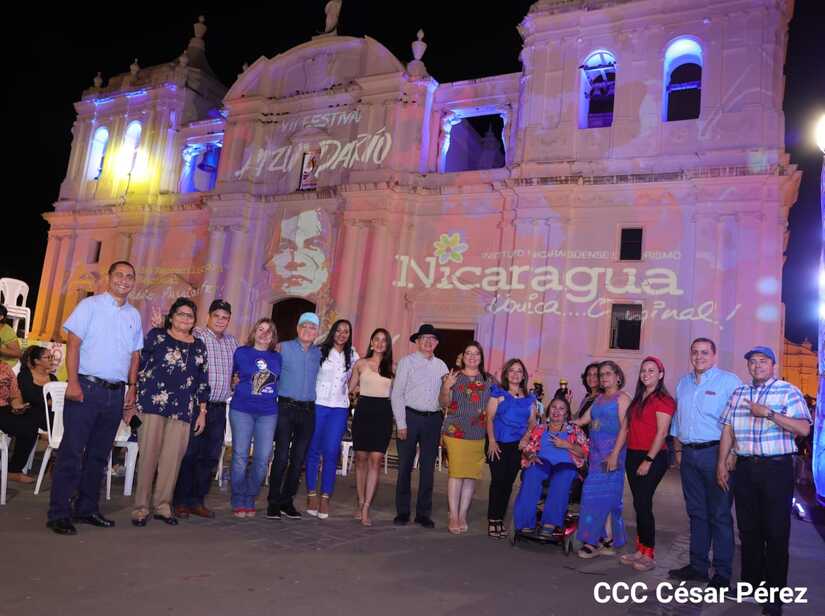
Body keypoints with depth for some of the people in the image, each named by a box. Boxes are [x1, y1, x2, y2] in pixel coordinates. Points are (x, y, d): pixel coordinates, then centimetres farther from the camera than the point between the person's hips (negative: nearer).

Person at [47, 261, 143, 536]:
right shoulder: (90, 305, 0)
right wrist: (73, 382, -16)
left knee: (99, 454, 12)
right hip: (86, 389, -5)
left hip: (116, 393, 5)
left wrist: (132, 390, 9)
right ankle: (59, 514, 3)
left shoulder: (134, 315, 14)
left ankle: (87, 509, 22)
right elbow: (73, 343, -7)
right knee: (72, 451, -4)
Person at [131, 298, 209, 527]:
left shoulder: (198, 346, 15)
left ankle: (162, 505, 16)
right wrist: (135, 400, -3)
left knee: (173, 457, 3)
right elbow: (141, 366, 2)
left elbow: (202, 381, 15)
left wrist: (202, 412, 11)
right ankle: (141, 506, 11)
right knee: (149, 454, 0)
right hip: (153, 404, -3)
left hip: (183, 410, 3)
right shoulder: (156, 335, 5)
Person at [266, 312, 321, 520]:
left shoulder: (319, 353, 11)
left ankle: (287, 501, 18)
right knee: (282, 456, -5)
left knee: (299, 458, 6)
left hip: (308, 410, 3)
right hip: (286, 407, -3)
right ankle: (274, 502, 7)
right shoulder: (283, 347, 1)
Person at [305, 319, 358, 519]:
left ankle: (325, 497, 7)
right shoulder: (320, 352, 0)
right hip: (318, 405, -2)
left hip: (340, 409, 2)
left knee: (331, 454, -1)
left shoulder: (352, 356, 10)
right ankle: (312, 494, 13)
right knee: (313, 451, 3)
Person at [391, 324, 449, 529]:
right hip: (411, 416, -3)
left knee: (428, 468, 7)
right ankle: (402, 512, 15)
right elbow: (397, 394, -3)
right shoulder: (407, 362, 1)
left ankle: (424, 513, 18)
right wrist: (401, 423, -9)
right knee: (405, 466, 3)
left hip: (433, 419, 3)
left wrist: (444, 421, 0)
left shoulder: (441, 366, 11)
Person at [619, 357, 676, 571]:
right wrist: (631, 457, 11)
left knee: (643, 505, -5)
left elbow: (662, 432, -14)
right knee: (639, 504, 11)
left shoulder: (663, 399, -9)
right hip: (633, 455, 7)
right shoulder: (638, 398, 14)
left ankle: (649, 556, 5)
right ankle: (640, 551, 19)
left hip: (652, 458, -7)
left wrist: (648, 460, -17)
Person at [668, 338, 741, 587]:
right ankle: (697, 566, 23)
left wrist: (730, 455, -16)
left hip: (715, 453, -6)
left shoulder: (729, 381, -5)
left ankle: (722, 573, 10)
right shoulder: (683, 383, 14)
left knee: (720, 515, 0)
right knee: (696, 512, 13)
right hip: (689, 455, 6)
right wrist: (678, 450, 15)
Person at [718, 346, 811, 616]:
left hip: (777, 468, -4)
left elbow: (804, 429, -14)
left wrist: (768, 413, -20)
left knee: (776, 533, 3)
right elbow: (728, 430, 9)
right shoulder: (738, 393, 11)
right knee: (748, 530, 13)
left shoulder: (788, 391, -3)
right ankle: (750, 583, 26)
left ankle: (775, 594, 14)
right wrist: (722, 463, 4)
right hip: (745, 469, 5)